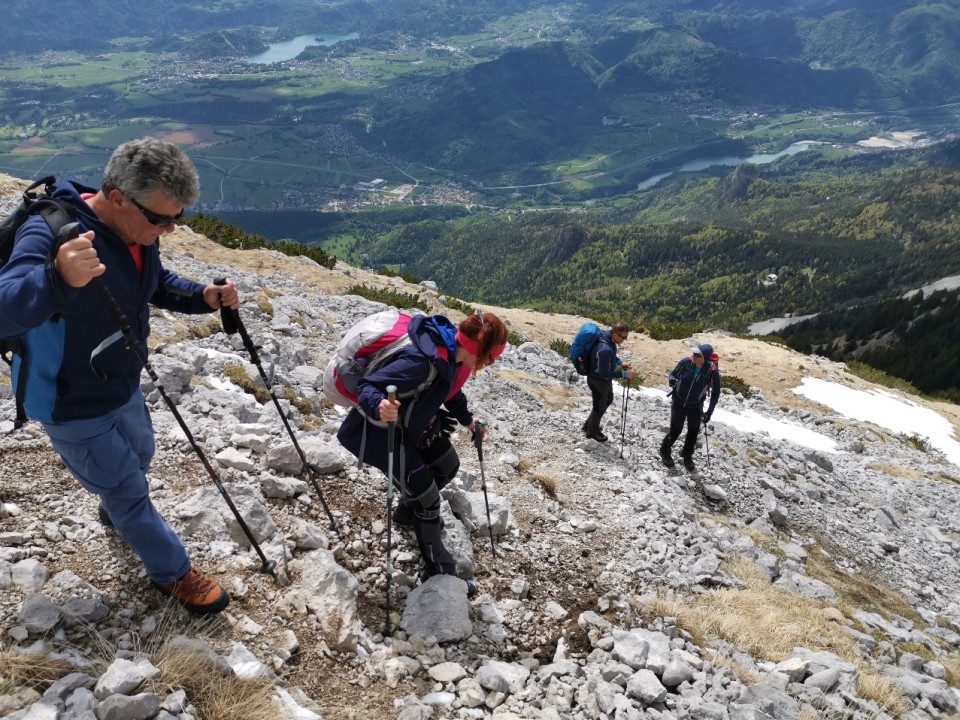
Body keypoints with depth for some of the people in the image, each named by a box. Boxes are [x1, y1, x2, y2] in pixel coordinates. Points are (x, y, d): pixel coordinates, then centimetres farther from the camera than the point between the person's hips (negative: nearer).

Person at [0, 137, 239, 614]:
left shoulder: (138, 234, -9)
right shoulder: (51, 233, -32)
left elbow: (159, 285, 10)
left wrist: (204, 297, -11)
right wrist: (58, 279, -65)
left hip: (122, 389, 8)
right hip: (72, 408, -8)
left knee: (138, 458, 31)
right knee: (130, 492, 8)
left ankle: (114, 510, 63)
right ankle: (173, 572, 31)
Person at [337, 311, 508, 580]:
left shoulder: (452, 351, -11)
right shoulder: (421, 360, -39)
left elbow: (449, 387, 12)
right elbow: (367, 386, -38)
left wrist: (466, 418, 20)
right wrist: (379, 406, -58)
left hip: (416, 421, 9)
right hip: (383, 431, -9)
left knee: (448, 466, 24)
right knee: (426, 496, -3)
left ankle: (409, 510, 51)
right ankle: (438, 569, 17)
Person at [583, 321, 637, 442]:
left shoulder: (608, 336, -10)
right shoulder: (605, 349, -39)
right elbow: (603, 373, -31)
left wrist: (619, 363, 1)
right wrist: (624, 374, -28)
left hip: (604, 379, 9)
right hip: (598, 381, -9)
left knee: (608, 400, 29)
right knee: (600, 407, 13)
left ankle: (589, 425, 45)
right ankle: (592, 431, 40)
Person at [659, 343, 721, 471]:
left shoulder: (712, 371, -20)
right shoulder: (686, 362, -21)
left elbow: (715, 393, -6)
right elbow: (673, 374, -3)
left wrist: (710, 411, -6)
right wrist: (672, 380, -27)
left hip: (696, 407, 1)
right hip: (679, 403, -1)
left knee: (693, 432, 12)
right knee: (675, 430, 5)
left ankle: (687, 456, 36)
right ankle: (665, 451, 31)